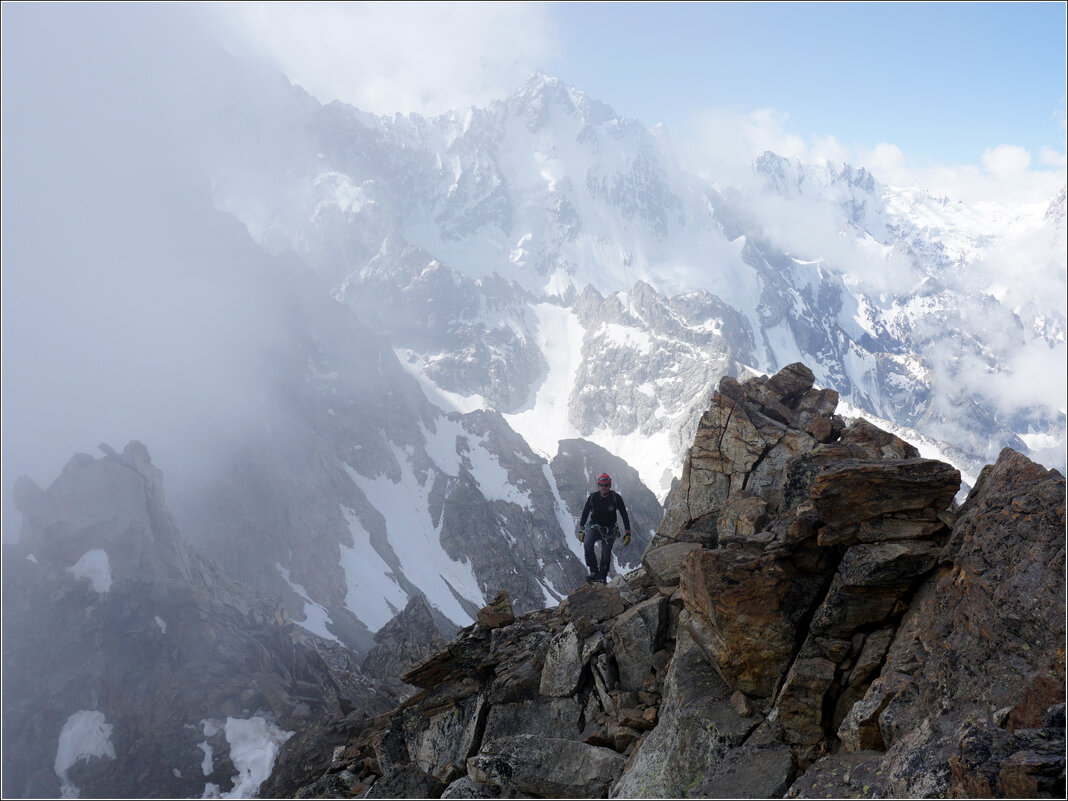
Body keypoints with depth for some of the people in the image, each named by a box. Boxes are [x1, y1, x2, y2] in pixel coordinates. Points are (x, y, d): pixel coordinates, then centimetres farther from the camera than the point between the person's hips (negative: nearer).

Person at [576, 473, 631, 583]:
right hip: (594, 527, 0)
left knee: (606, 556, -3)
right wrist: (581, 530, 0)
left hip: (609, 530, 0)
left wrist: (627, 533, -7)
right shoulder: (593, 497, -7)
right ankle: (594, 572, -23)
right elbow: (585, 513, 4)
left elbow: (624, 515, -3)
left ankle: (603, 579, 18)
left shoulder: (616, 498, -10)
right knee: (587, 543, -29)